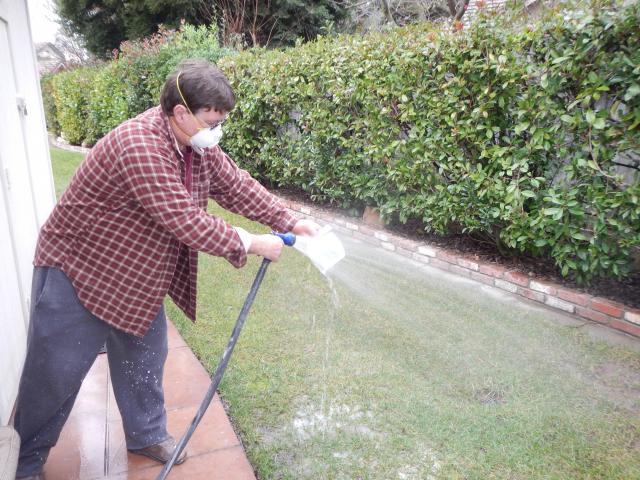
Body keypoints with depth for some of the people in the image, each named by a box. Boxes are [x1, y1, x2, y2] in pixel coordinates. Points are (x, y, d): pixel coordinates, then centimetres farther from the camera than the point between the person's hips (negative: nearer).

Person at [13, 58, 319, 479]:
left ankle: (147, 435, 38)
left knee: (144, 361, 17)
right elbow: (186, 222, -34)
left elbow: (236, 186, 1)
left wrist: (290, 221, -7)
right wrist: (249, 244, -24)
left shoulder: (197, 142, -4)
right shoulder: (141, 148, -32)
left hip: (137, 278, 8)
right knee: (55, 375, 7)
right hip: (77, 271, -8)